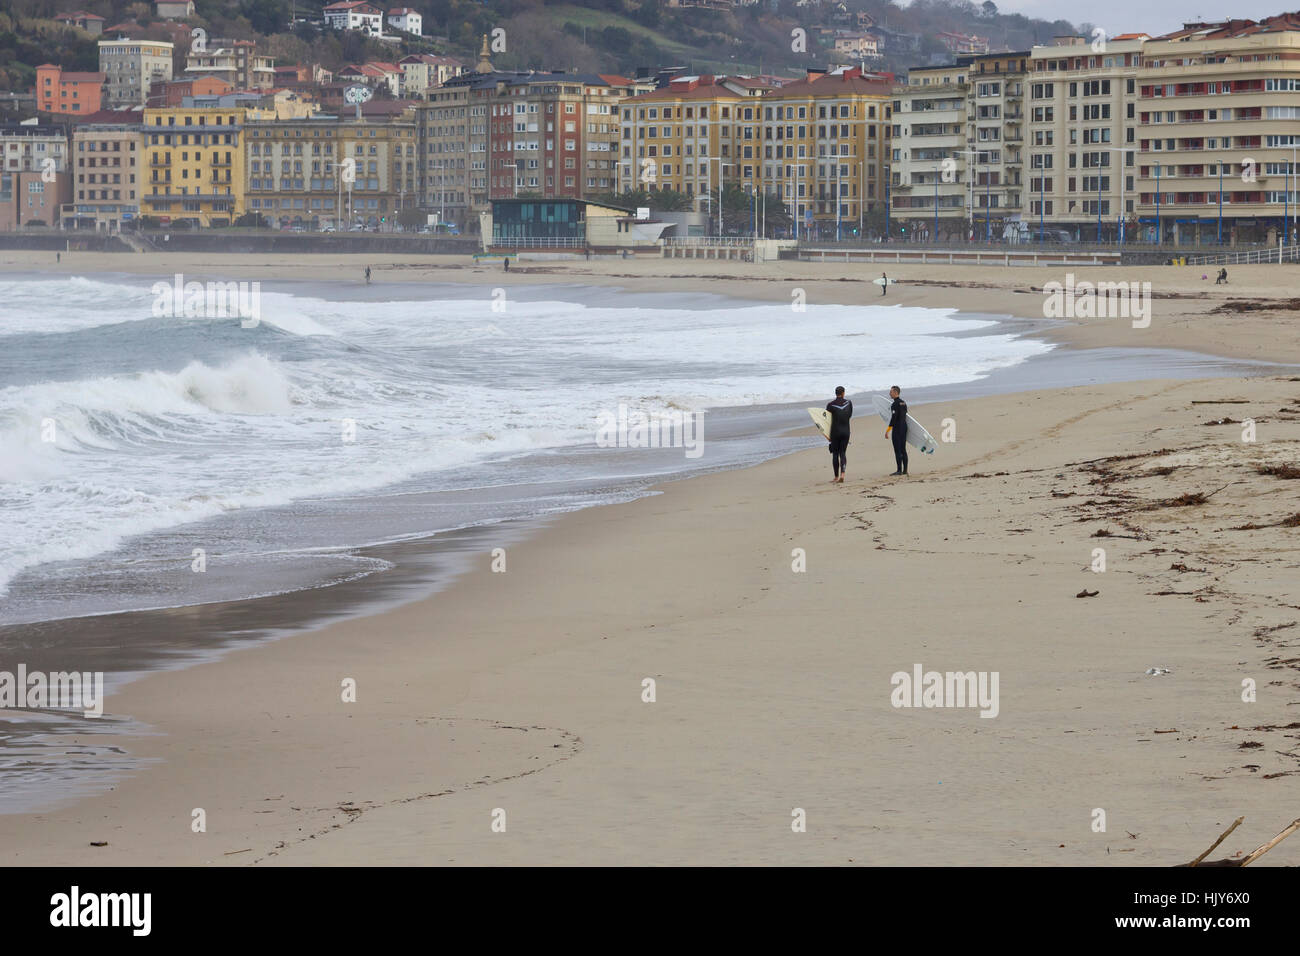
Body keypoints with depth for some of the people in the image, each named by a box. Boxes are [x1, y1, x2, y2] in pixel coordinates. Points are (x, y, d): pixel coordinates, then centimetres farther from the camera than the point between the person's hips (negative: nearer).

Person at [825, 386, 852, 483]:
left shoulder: (831, 404, -6)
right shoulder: (848, 403, 1)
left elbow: (827, 418, -1)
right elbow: (850, 415, 10)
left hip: (835, 431, -2)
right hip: (846, 431, 2)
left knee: (835, 454, 7)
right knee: (843, 453, 6)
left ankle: (836, 477, 10)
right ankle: (842, 474, -13)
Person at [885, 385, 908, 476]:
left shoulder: (895, 404, -15)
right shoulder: (903, 403, 12)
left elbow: (894, 418, -20)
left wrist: (888, 430, -18)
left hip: (897, 428, -9)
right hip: (904, 426, 9)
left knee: (897, 450, -7)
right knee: (903, 450, 10)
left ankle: (899, 470, -9)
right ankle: (905, 470, 10)